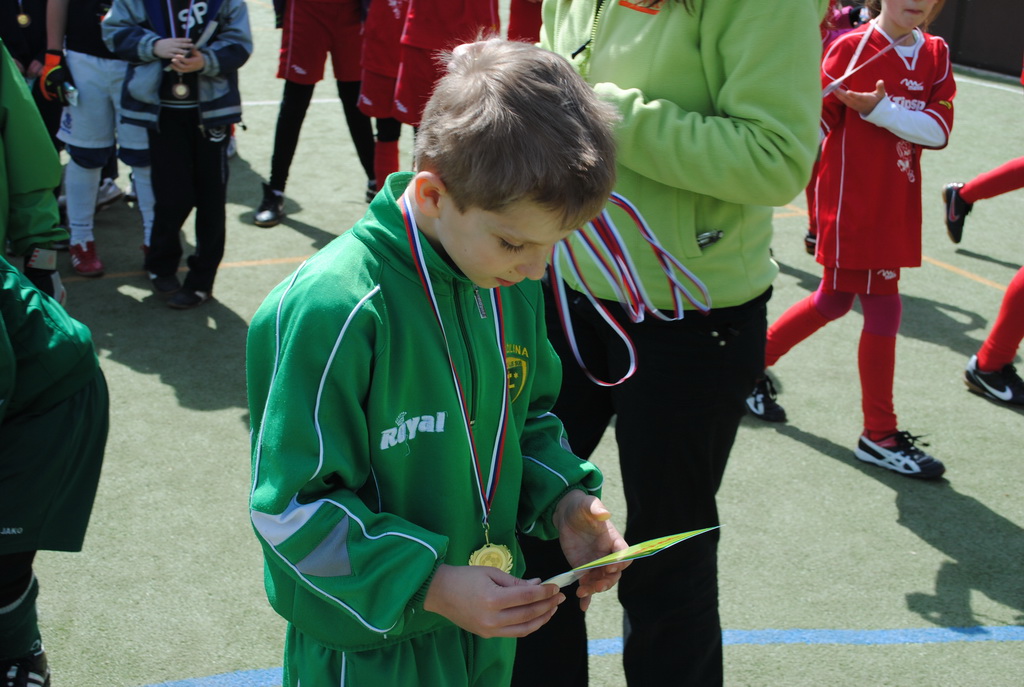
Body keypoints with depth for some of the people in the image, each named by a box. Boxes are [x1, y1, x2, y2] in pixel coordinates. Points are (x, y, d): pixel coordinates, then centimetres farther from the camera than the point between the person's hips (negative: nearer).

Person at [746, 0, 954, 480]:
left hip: (897, 210, 6)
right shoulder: (851, 48, -10)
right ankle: (880, 436, 11)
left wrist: (877, 109, -21)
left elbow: (938, 130, -8)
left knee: (834, 300, 16)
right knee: (884, 309, -3)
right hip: (851, 207, -6)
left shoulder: (936, 55, 5)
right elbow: (817, 123, -9)